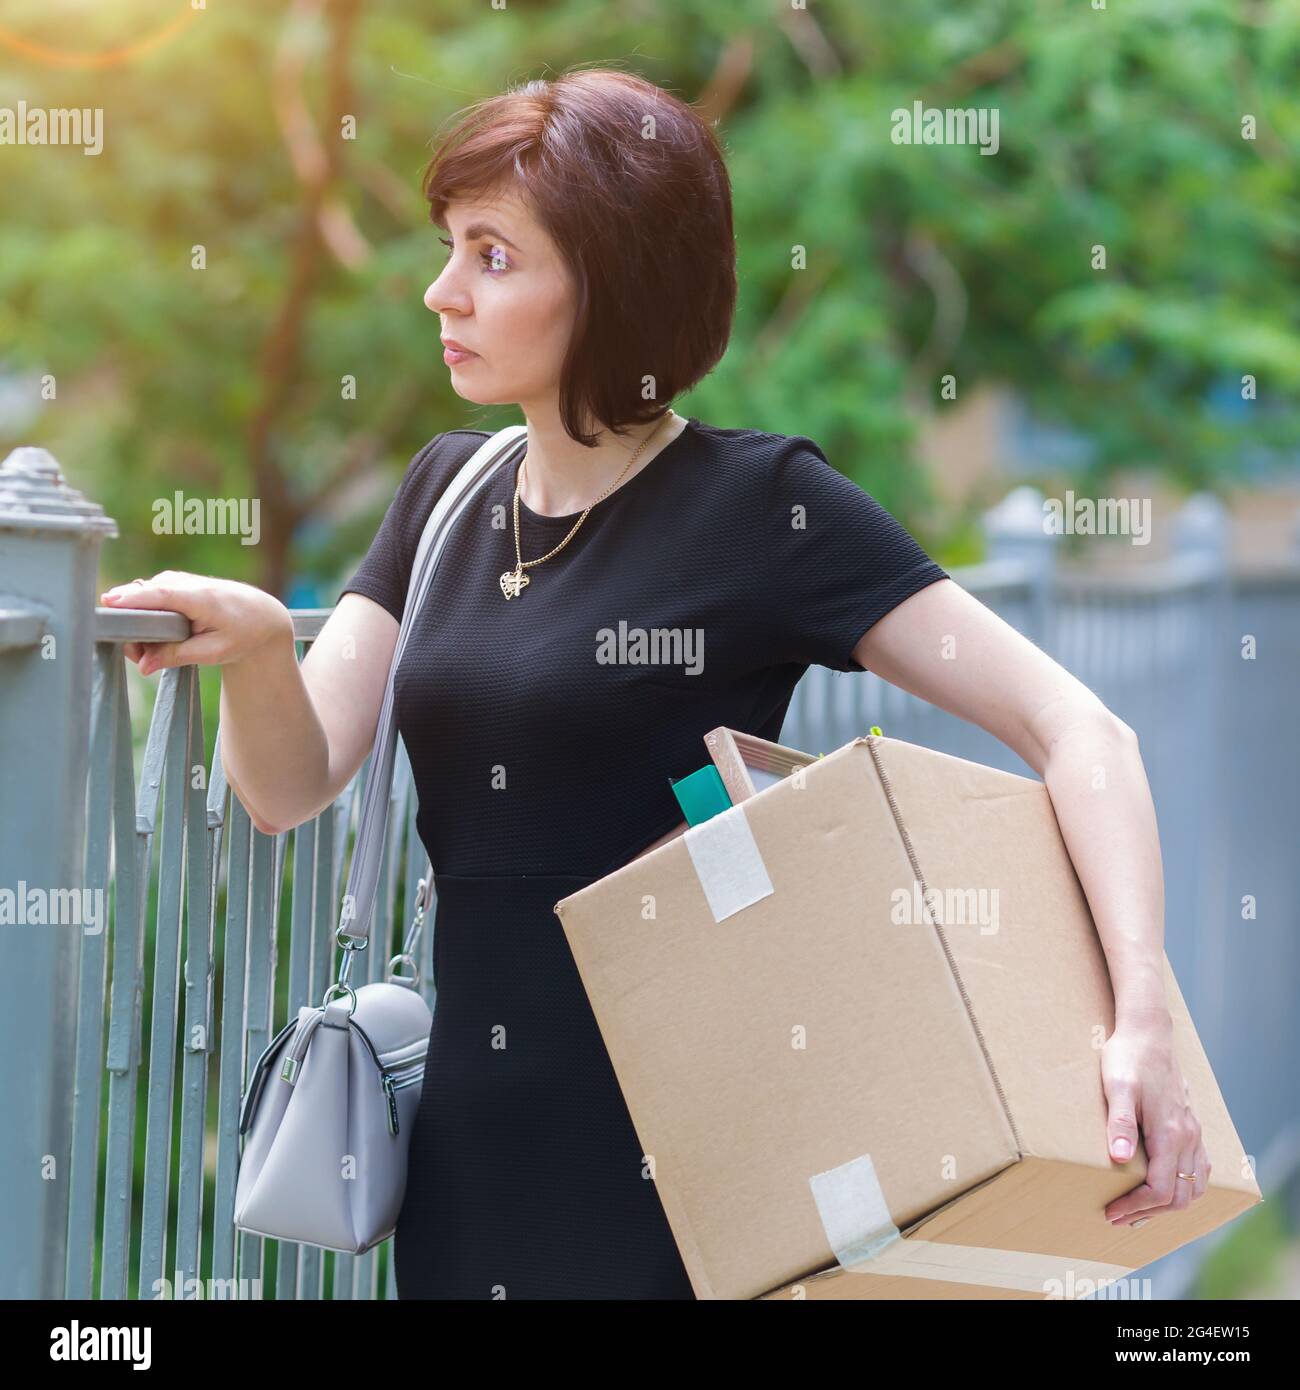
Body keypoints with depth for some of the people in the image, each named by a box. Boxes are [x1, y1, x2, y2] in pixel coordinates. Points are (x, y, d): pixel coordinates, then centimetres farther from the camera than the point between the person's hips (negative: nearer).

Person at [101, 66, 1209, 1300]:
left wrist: (1141, 1021, -28)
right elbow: (288, 787, 1)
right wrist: (253, 643, -21)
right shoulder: (450, 492, 8)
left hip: (673, 1177, -5)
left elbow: (1076, 730, -15)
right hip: (469, 1164, 6)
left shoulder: (765, 508, -10)